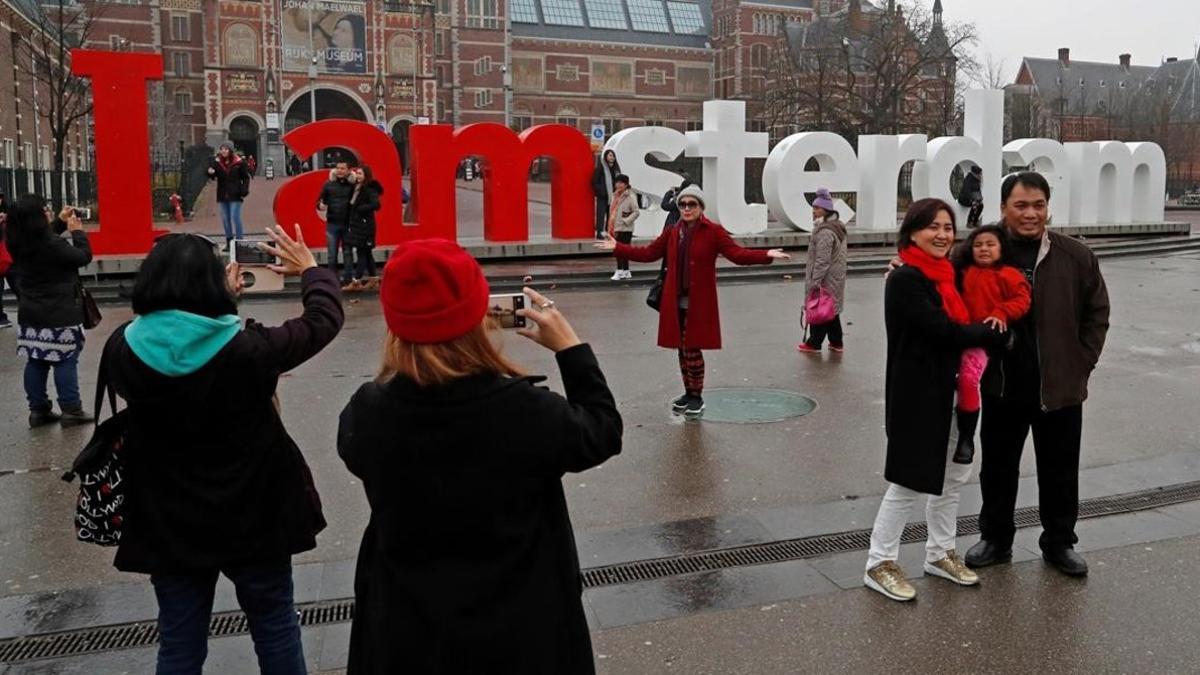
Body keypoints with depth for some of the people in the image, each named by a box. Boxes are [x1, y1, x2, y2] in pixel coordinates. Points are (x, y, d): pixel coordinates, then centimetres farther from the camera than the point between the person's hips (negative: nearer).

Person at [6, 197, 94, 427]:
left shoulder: (19, 243, 2)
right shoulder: (52, 245, -22)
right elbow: (84, 257, -10)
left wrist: (60, 222, 21)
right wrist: (77, 231, 1)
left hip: (30, 314, 8)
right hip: (59, 315, -8)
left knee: (35, 362, 12)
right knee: (65, 361, 1)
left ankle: (38, 410, 19)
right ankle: (71, 410, 5)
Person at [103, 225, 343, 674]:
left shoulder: (122, 350, -13)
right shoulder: (247, 349, -22)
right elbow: (325, 319, -8)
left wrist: (219, 296, 17)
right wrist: (310, 270, 10)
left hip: (168, 526, 3)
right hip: (254, 517, -2)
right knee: (275, 628, 18)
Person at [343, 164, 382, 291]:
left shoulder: (370, 189, -13)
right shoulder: (356, 188, 12)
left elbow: (376, 205, -24)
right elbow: (353, 205, 16)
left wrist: (361, 209, -16)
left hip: (365, 225, -9)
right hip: (356, 224, 9)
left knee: (361, 252, -5)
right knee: (367, 253, 13)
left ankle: (356, 282, -2)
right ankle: (373, 280, 19)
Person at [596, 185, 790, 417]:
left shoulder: (713, 232, -5)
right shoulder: (672, 232, 9)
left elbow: (737, 254, -14)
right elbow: (648, 253, 15)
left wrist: (766, 255, -29)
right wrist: (617, 247, 12)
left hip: (699, 303, -5)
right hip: (675, 302, 5)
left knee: (692, 348, -4)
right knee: (682, 348, 11)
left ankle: (697, 396, 14)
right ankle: (688, 392, 28)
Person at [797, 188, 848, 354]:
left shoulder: (825, 232, -21)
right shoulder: (837, 227, 12)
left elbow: (822, 261, -24)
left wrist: (815, 282, -22)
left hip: (824, 280, -10)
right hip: (835, 278, 10)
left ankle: (814, 343, 10)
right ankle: (837, 342, 23)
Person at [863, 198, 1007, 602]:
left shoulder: (946, 274, 10)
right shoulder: (905, 279, -16)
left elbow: (959, 324, 15)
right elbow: (942, 330, -22)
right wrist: (994, 334, -10)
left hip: (948, 389, 9)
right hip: (917, 394, -9)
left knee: (951, 477, 17)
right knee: (910, 482, -1)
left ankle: (939, 554, 34)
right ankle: (879, 565, 13)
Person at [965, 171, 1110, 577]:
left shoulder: (1076, 257, -2)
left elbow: (1097, 313, 6)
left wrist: (1082, 363, 1)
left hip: (1060, 387, 0)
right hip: (1002, 387, 0)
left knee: (1060, 471, 13)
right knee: (997, 468, 13)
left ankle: (1059, 543, 31)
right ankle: (996, 539, 30)